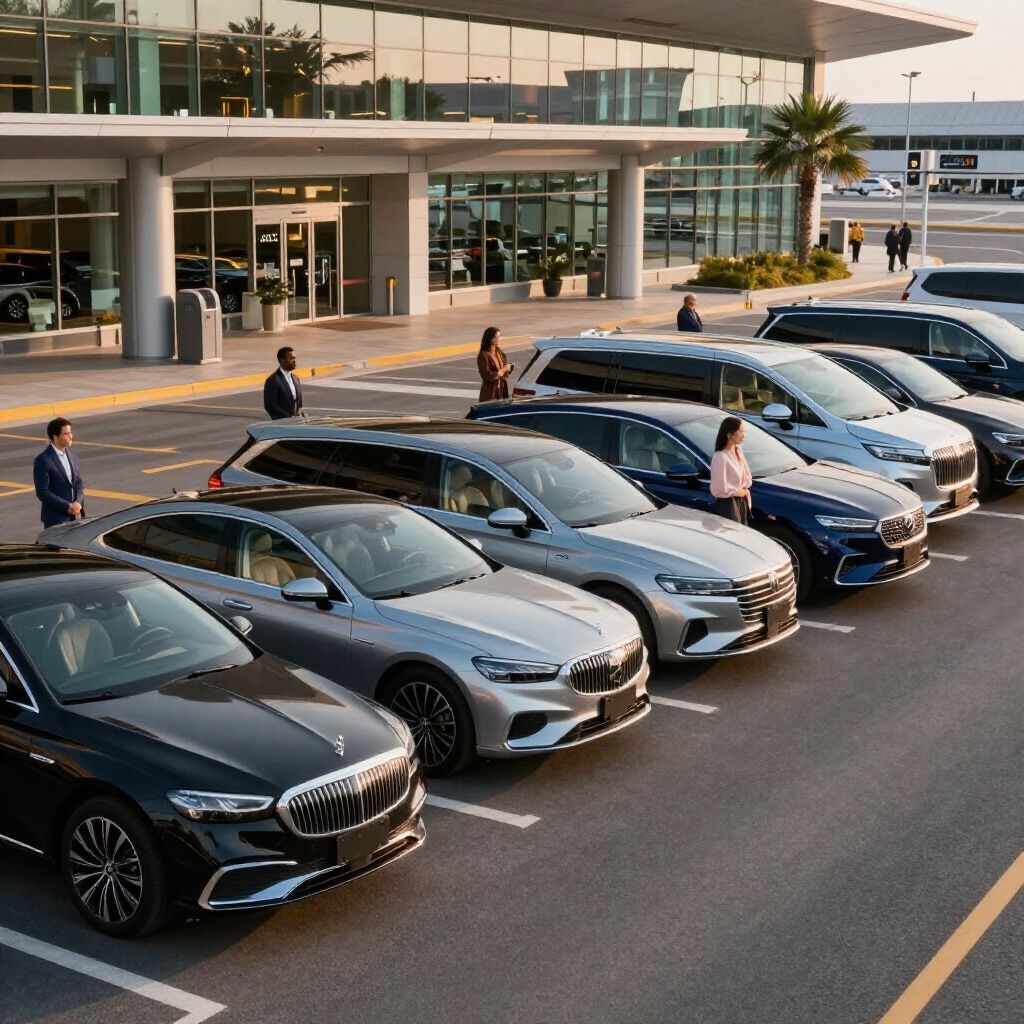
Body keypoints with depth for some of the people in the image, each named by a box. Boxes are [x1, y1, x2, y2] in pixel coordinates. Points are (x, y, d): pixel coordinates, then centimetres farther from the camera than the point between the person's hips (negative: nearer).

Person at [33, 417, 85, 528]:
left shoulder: (71, 454, 7)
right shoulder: (43, 460, -14)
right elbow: (42, 492, -15)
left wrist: (78, 503, -6)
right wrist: (67, 506, -16)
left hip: (75, 516, 6)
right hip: (55, 519, -6)